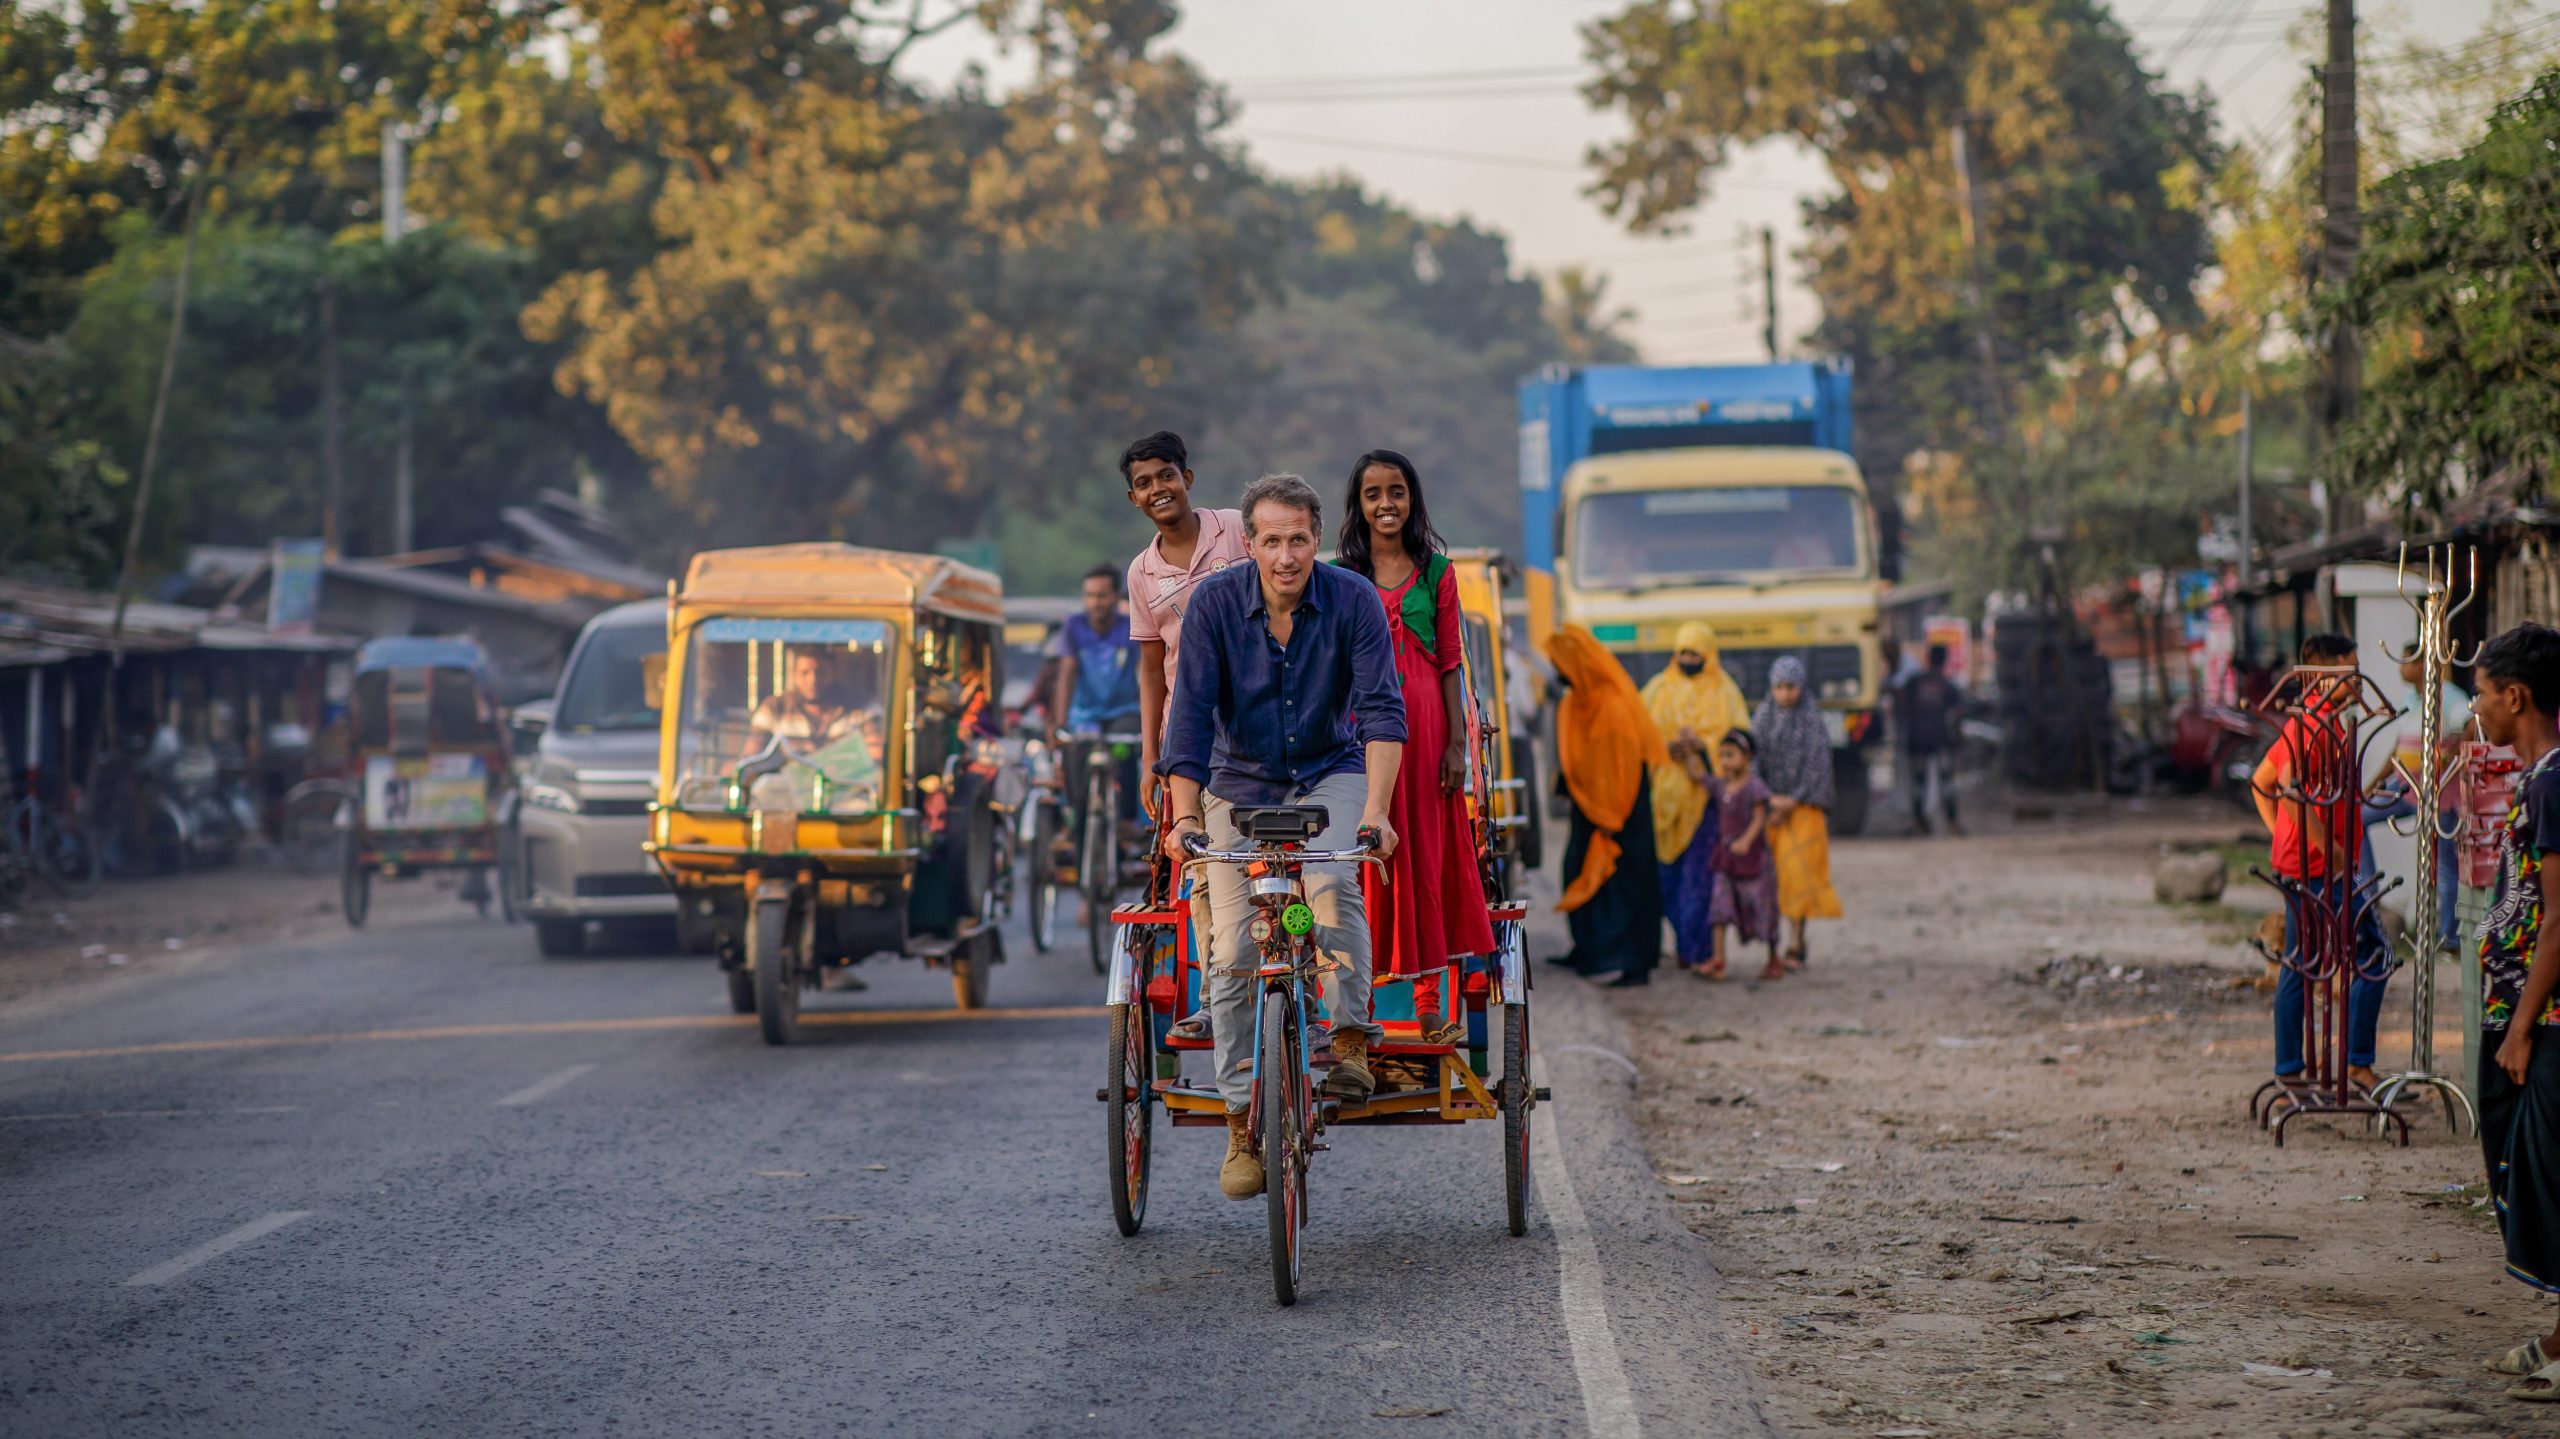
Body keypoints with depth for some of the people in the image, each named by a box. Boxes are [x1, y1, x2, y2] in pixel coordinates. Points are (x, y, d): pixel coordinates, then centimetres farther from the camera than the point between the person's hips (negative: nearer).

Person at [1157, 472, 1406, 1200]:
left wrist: (1375, 812, -33)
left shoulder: (1353, 601, -15)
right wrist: (1184, 817, -26)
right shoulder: (1215, 602, -14)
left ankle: (1350, 1038, -22)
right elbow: (1191, 713, -16)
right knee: (1234, 949, -7)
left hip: (1330, 775, -1)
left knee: (1331, 880, -33)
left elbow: (1381, 710, -21)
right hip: (1240, 785, 1)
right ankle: (1242, 1126, 0)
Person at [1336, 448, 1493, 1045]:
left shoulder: (1437, 573, 7)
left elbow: (1450, 664, 5)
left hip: (1423, 726, 1)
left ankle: (1429, 998, 8)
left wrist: (1457, 742, -2)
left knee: (1426, 858, 3)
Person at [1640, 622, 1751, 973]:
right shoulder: (1658, 688, 12)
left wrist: (1702, 745, -16)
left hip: (1704, 792, -3)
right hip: (1665, 793, 3)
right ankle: (1685, 944, 14)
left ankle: (1698, 950, -5)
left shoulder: (1725, 694, 5)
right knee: (1668, 873, 2)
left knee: (1700, 874, -8)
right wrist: (1666, 746, -11)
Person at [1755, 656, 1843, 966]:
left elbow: (1817, 763, -5)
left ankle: (1797, 942, -9)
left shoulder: (1812, 719, 0)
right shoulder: (1762, 717, 7)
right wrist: (1769, 800, -11)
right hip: (1768, 805, 3)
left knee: (1798, 870, -10)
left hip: (1802, 808, -3)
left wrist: (1792, 801, -12)